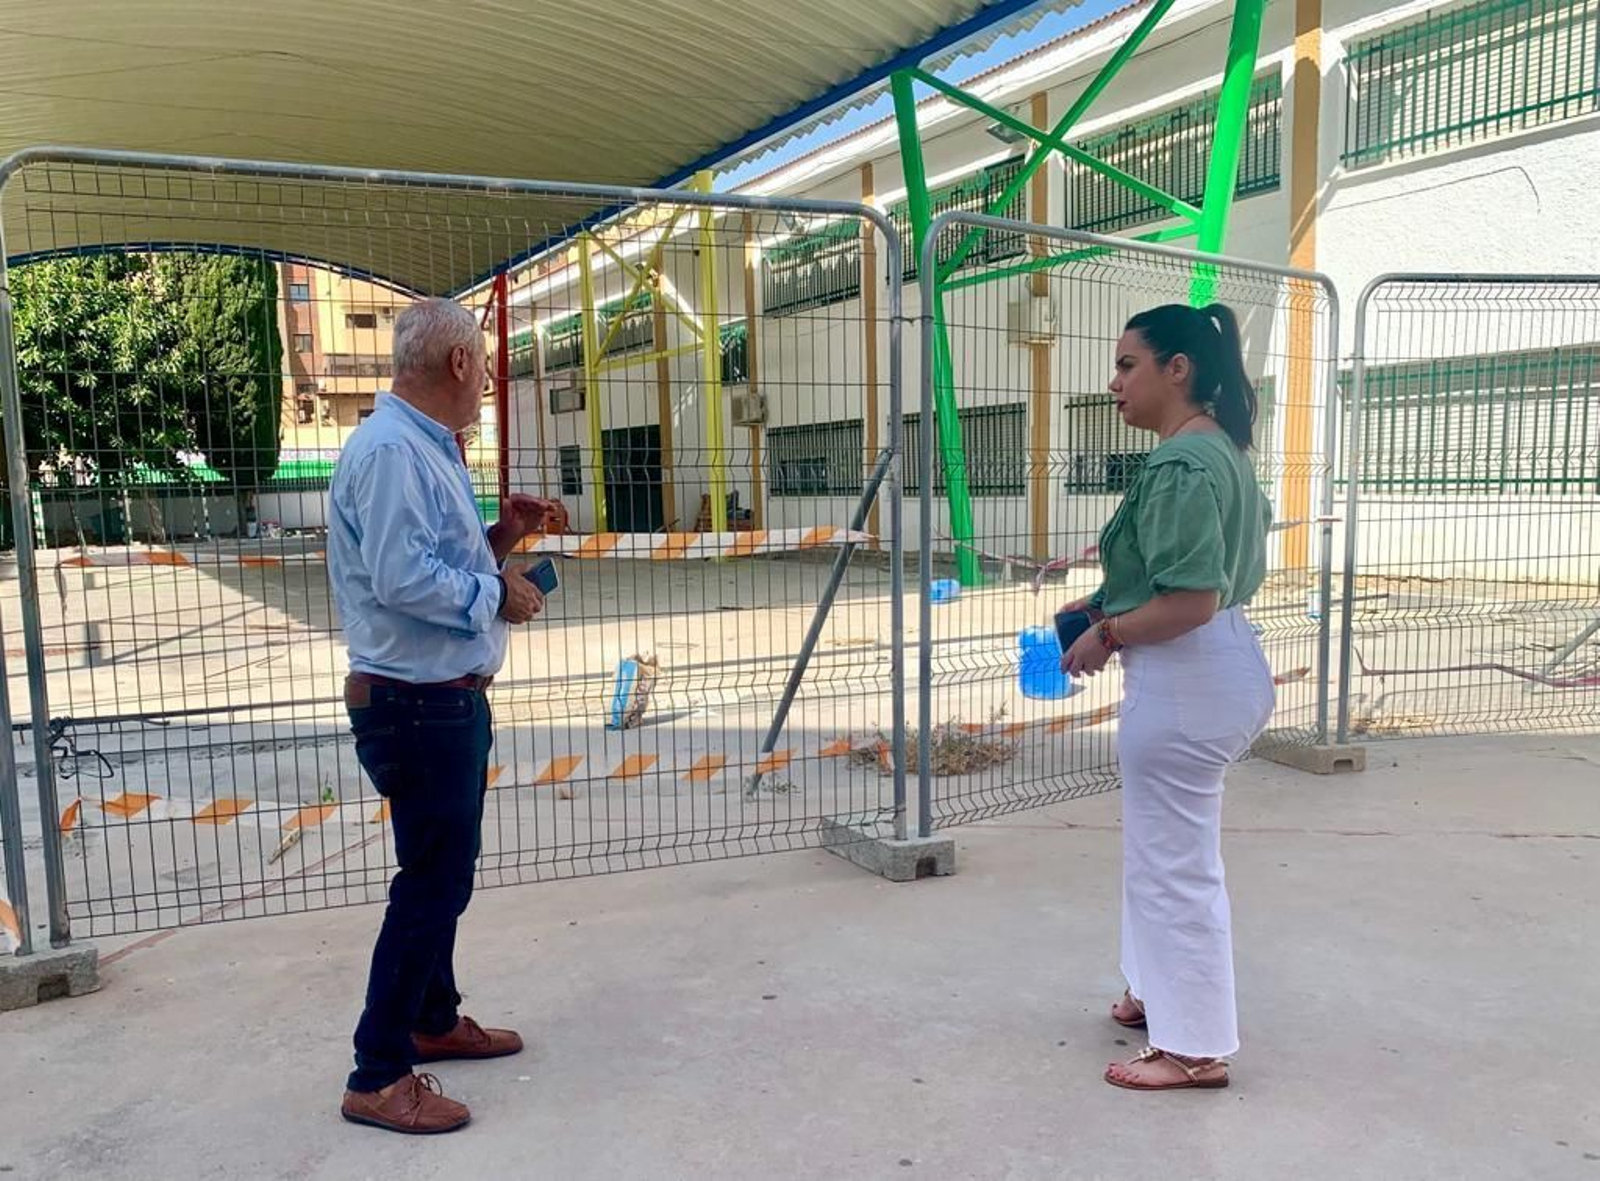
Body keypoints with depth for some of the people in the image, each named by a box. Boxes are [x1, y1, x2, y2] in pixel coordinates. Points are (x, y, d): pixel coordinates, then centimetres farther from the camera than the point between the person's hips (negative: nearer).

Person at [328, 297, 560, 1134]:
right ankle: (378, 1078, 9)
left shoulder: (424, 448, 14)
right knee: (432, 885, -3)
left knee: (442, 874, 21)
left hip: (445, 699, 11)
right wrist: (497, 593, -16)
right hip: (417, 704, -11)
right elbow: (400, 577, -28)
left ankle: (434, 1021, 37)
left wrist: (499, 538, 4)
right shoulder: (389, 449, -19)